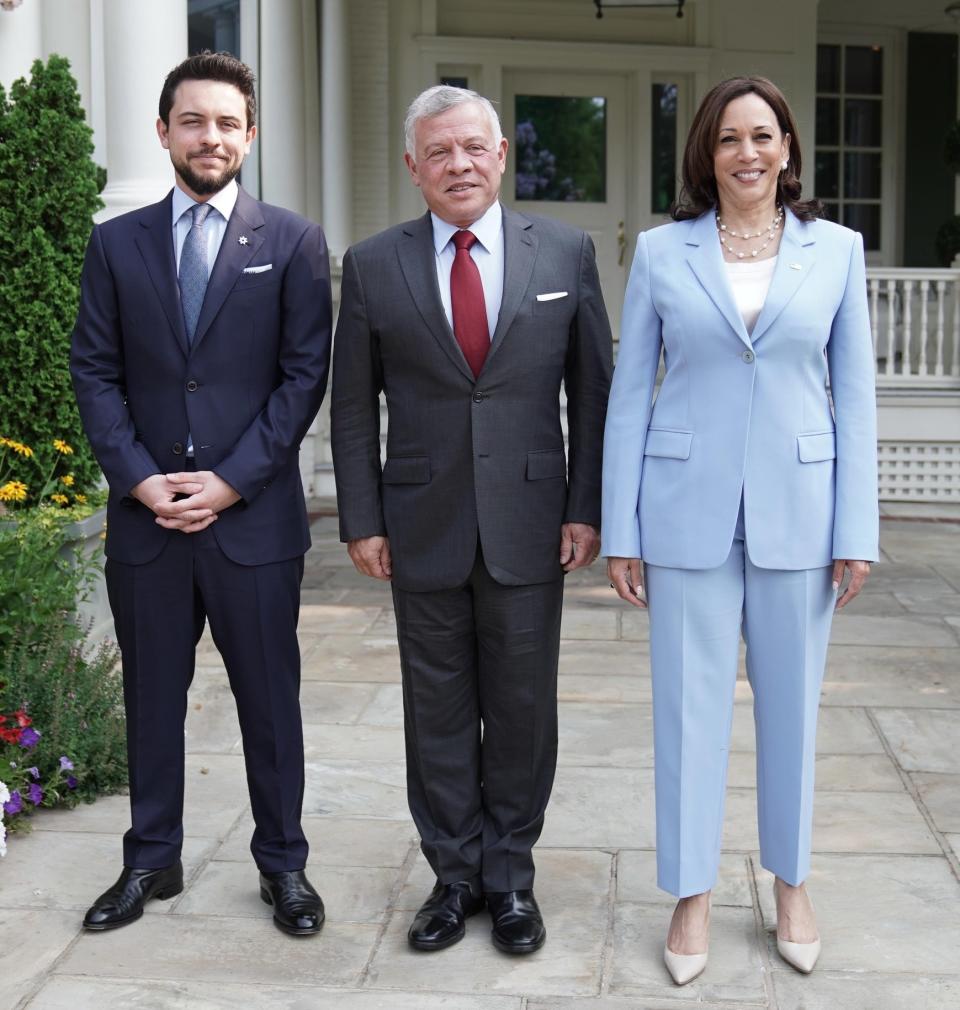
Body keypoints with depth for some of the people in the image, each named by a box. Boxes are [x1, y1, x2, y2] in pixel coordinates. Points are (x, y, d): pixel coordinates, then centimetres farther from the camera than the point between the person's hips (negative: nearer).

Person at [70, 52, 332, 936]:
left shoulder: (293, 243, 1)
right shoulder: (116, 243, 8)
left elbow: (305, 374, -4)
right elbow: (95, 372, 5)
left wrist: (232, 480, -11)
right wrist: (138, 477, -8)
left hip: (254, 515, -2)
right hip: (145, 517, 2)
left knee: (270, 696, 7)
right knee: (152, 695, 12)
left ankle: (283, 863, 22)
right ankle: (152, 860, 27)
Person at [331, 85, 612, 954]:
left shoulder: (566, 253, 2)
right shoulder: (373, 266, 3)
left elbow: (592, 390, 4)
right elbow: (353, 405, 5)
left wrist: (587, 508, -2)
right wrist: (362, 520, 0)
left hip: (528, 525, 0)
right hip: (423, 527, 1)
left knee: (522, 708, 8)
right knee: (437, 710, 9)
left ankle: (511, 873, 25)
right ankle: (455, 873, 25)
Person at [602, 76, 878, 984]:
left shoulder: (836, 250, 3)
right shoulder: (661, 252, 2)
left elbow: (854, 396, 3)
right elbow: (629, 394, 2)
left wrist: (856, 531, -2)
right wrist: (619, 530, -1)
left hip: (796, 513, 1)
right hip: (688, 512, 0)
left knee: (791, 704, 11)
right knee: (689, 705, 6)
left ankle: (790, 882, 30)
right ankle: (692, 893, 22)